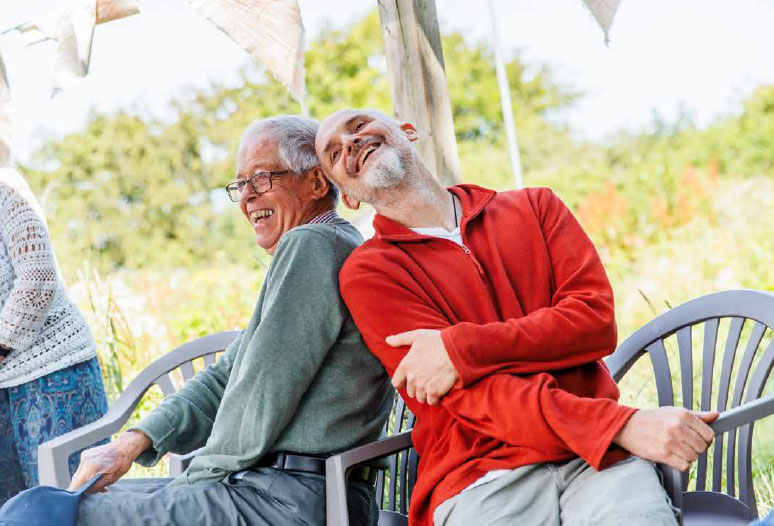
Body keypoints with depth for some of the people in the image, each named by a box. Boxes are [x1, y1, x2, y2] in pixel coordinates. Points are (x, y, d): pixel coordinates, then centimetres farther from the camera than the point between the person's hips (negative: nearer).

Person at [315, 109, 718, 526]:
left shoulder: (534, 208, 19)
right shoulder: (369, 273, 7)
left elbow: (596, 320, 3)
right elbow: (471, 396, -5)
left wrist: (463, 348, -10)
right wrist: (624, 425, -17)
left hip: (595, 456, 2)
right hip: (481, 472, -1)